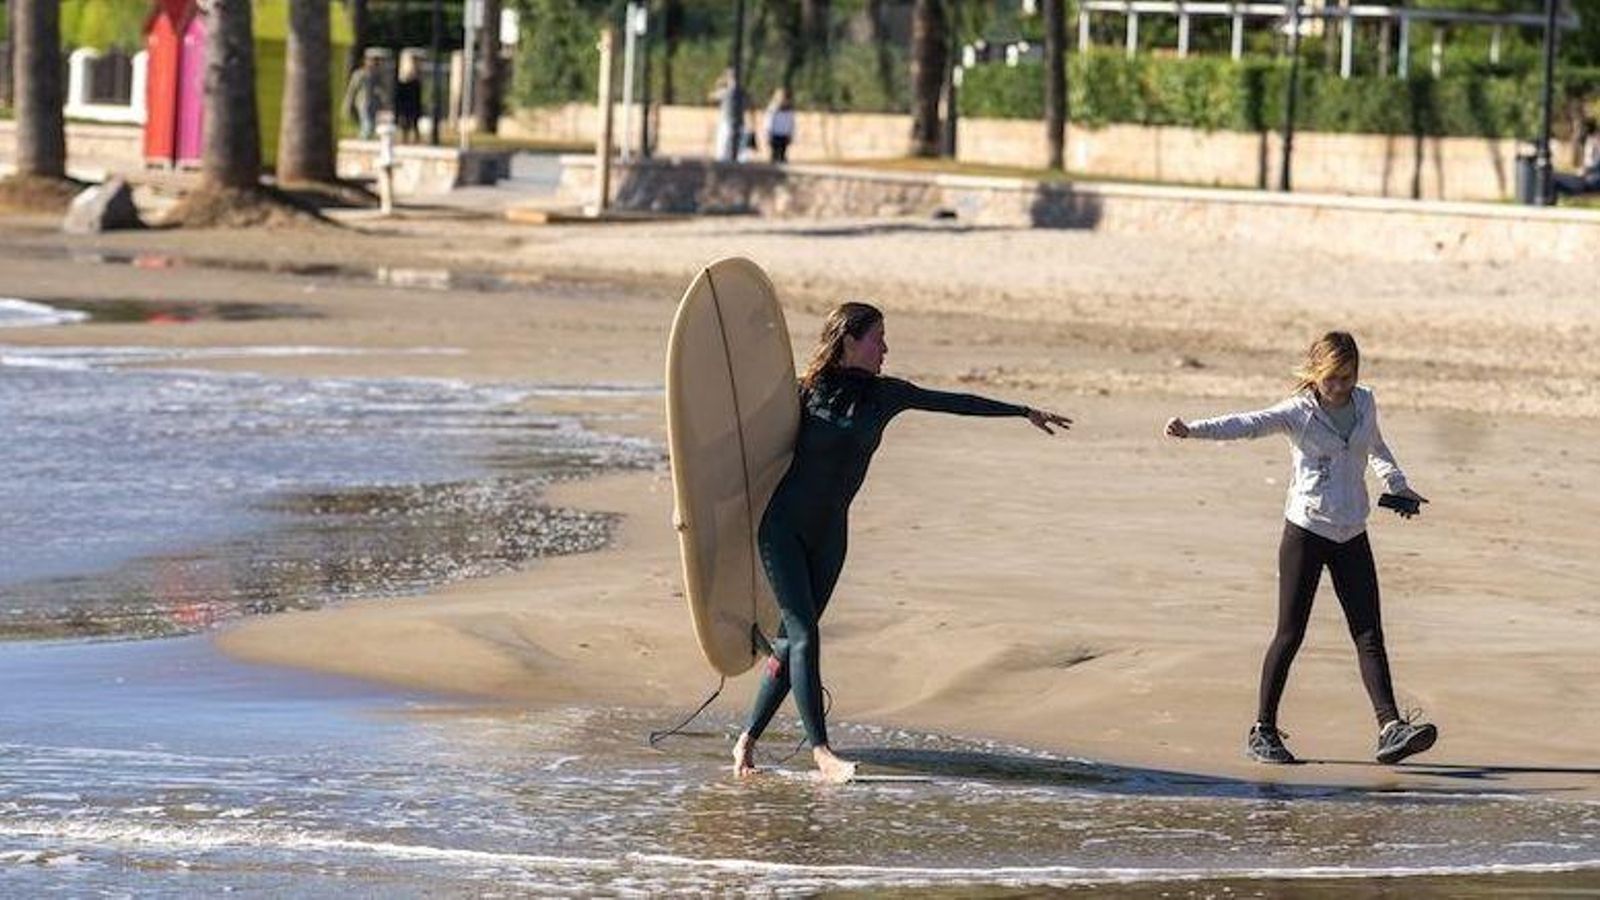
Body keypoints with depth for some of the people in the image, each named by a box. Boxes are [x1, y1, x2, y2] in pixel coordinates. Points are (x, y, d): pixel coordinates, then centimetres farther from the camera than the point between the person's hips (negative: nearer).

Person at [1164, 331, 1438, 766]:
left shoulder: (1365, 403, 7)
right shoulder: (1299, 412, -9)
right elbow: (1247, 424, -26)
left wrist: (1397, 485, 23)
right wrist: (1192, 430, -41)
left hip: (1352, 535, 5)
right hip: (1306, 532, -5)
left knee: (1369, 634, -1)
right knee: (1290, 634, -1)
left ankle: (1390, 728, -5)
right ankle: (1263, 731, 7)